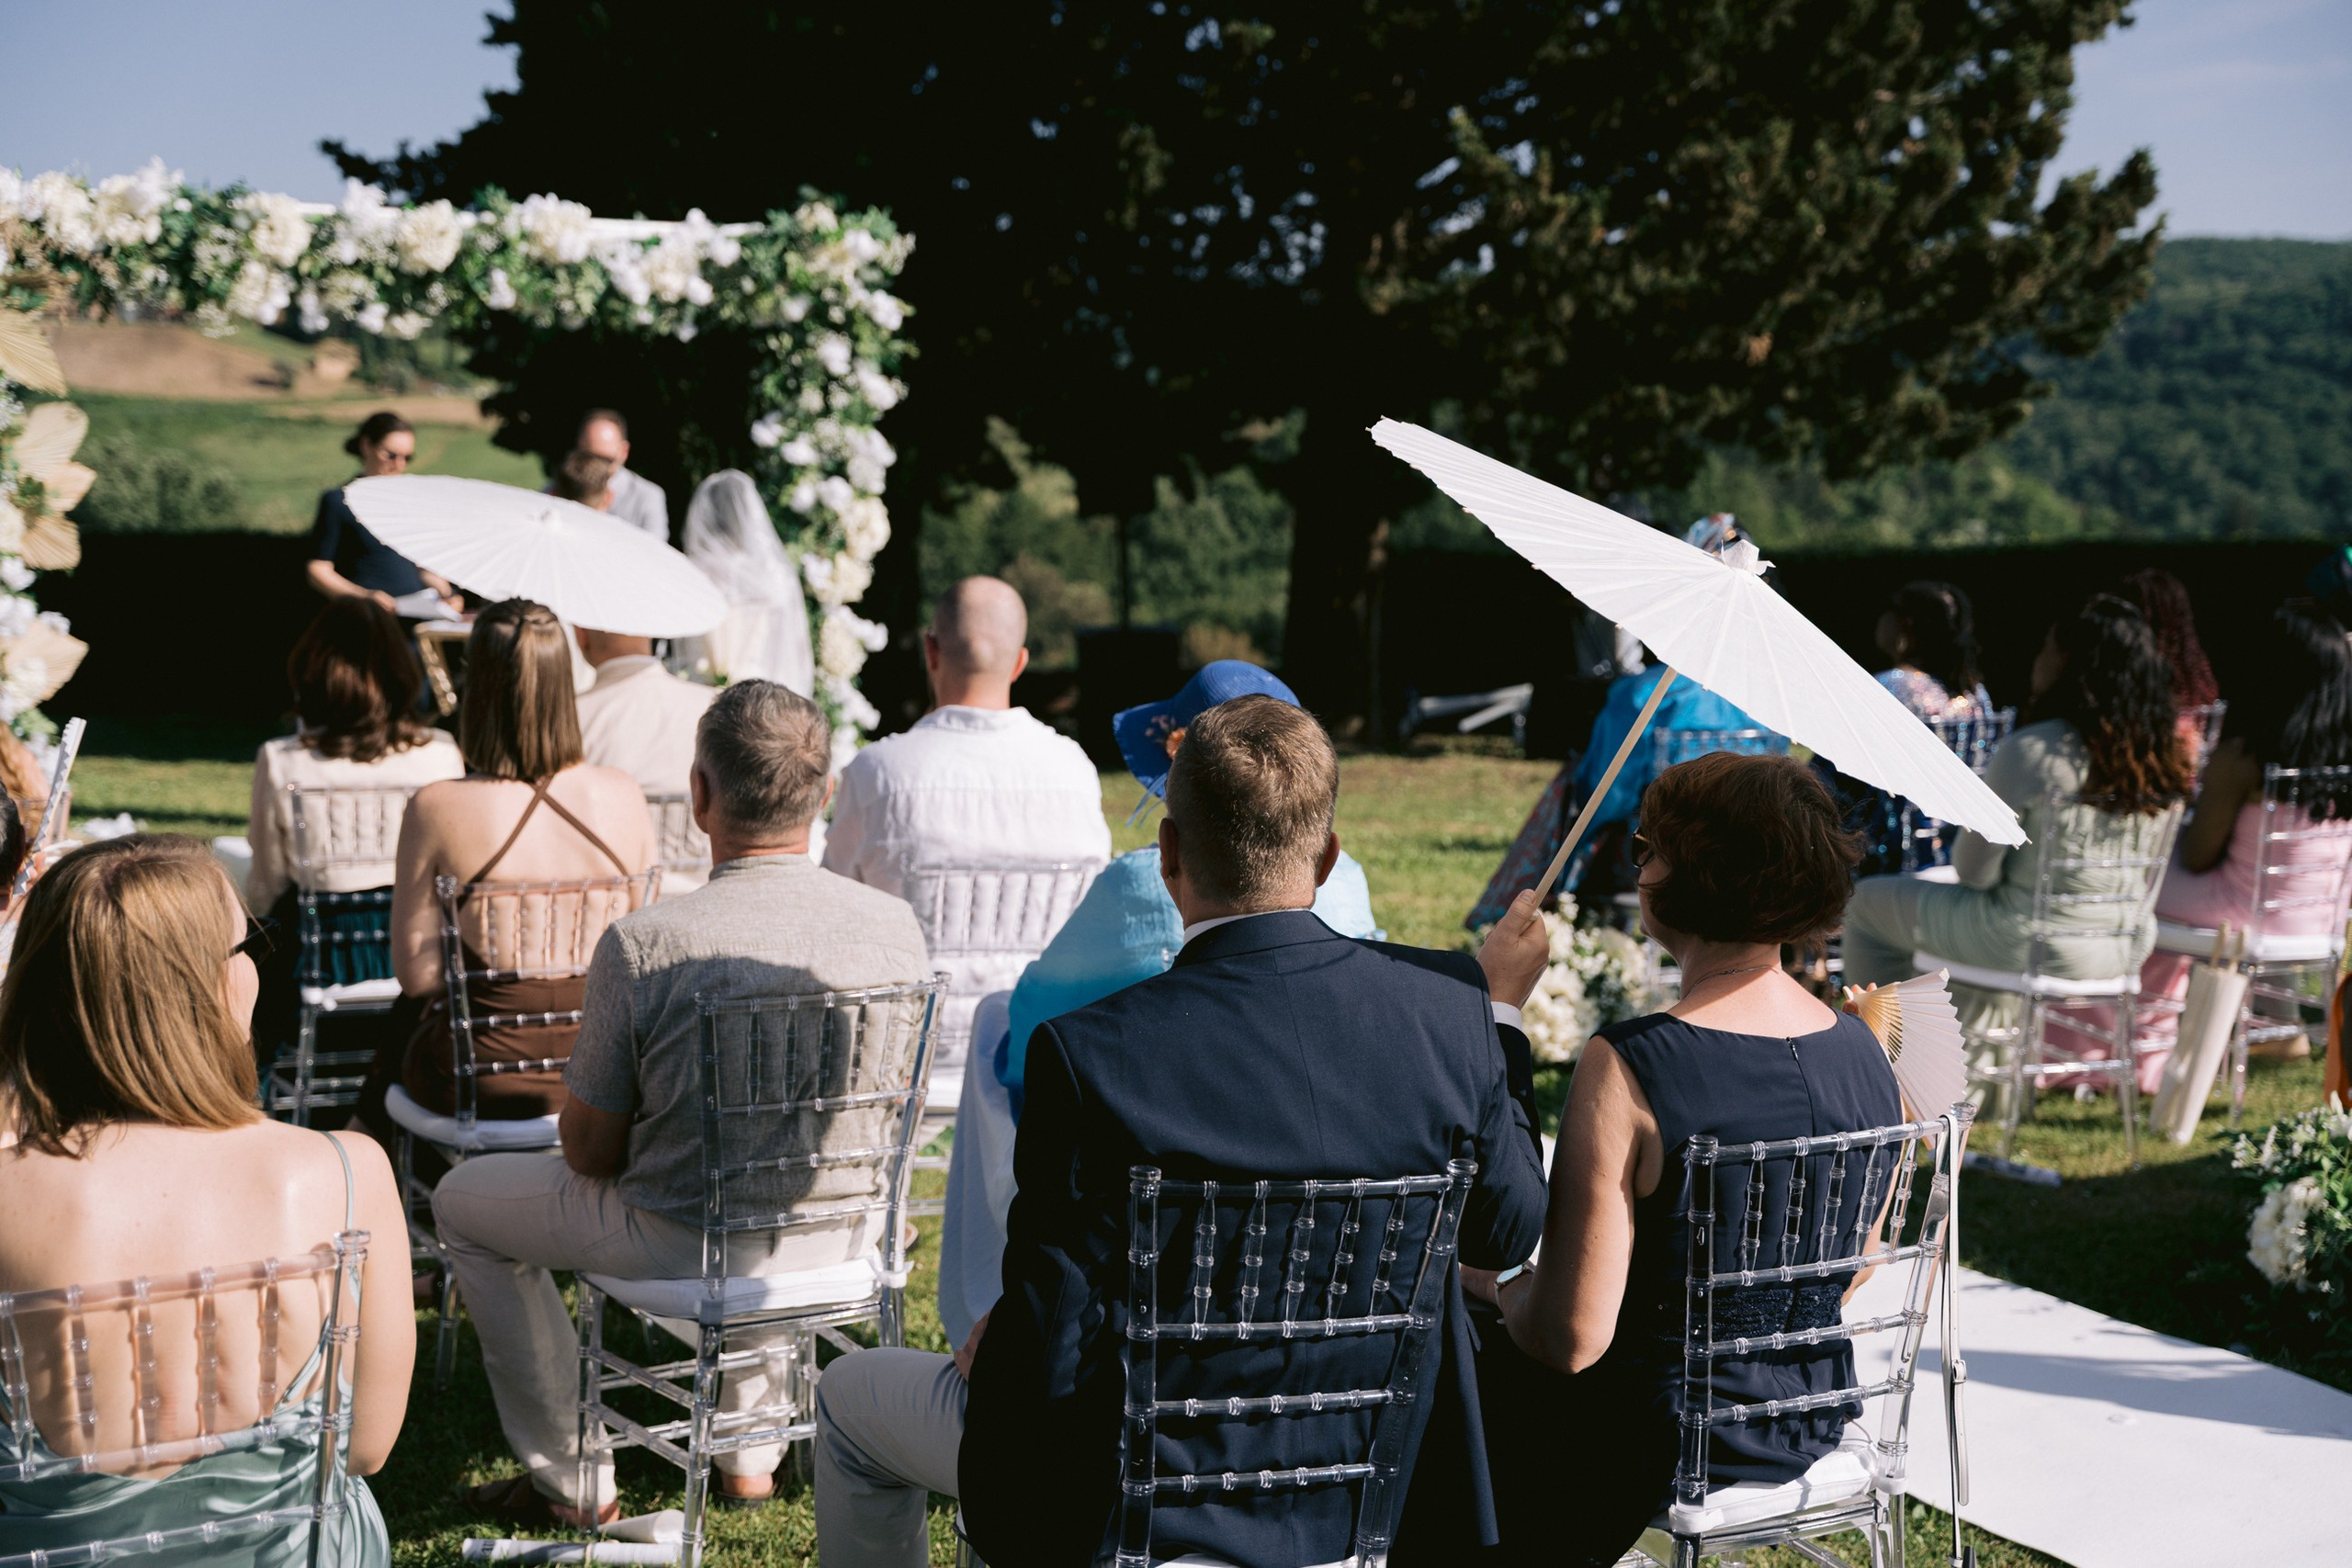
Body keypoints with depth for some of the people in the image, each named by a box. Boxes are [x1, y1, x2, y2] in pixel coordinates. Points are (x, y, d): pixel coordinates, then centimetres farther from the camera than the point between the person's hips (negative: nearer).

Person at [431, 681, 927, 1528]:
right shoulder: (896, 927, -13)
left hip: (688, 1248, -4)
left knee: (465, 1199, 21)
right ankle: (750, 1449, 43)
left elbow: (589, 1154, -12)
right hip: (842, 1238, 5)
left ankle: (571, 1481, 26)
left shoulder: (643, 943, -24)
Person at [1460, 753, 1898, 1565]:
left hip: (1662, 1453, -7)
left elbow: (1572, 1338, -23)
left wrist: (1500, 1287, -2)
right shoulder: (1864, 1051, -5)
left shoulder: (1628, 1068, -25)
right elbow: (1847, 1277, 9)